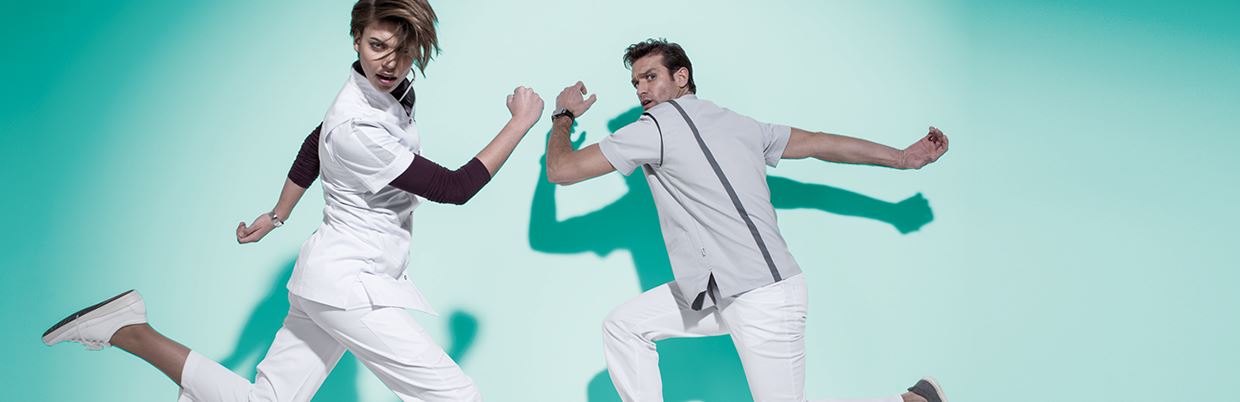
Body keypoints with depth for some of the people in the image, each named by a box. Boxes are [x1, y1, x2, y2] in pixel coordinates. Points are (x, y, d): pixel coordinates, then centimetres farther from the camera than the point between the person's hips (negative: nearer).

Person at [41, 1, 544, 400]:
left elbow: (312, 148, 20)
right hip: (347, 282, -9)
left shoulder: (394, 92, 5)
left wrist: (276, 217, 32)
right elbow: (452, 189, -18)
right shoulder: (357, 128, -23)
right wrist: (521, 122, -12)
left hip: (329, 275, 9)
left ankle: (128, 332, 8)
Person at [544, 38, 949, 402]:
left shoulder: (657, 125, -11)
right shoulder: (737, 123, 12)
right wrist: (904, 158, 26)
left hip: (763, 299, -9)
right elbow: (822, 143, 17)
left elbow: (561, 170, -7)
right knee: (622, 327, 9)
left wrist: (563, 116, 13)